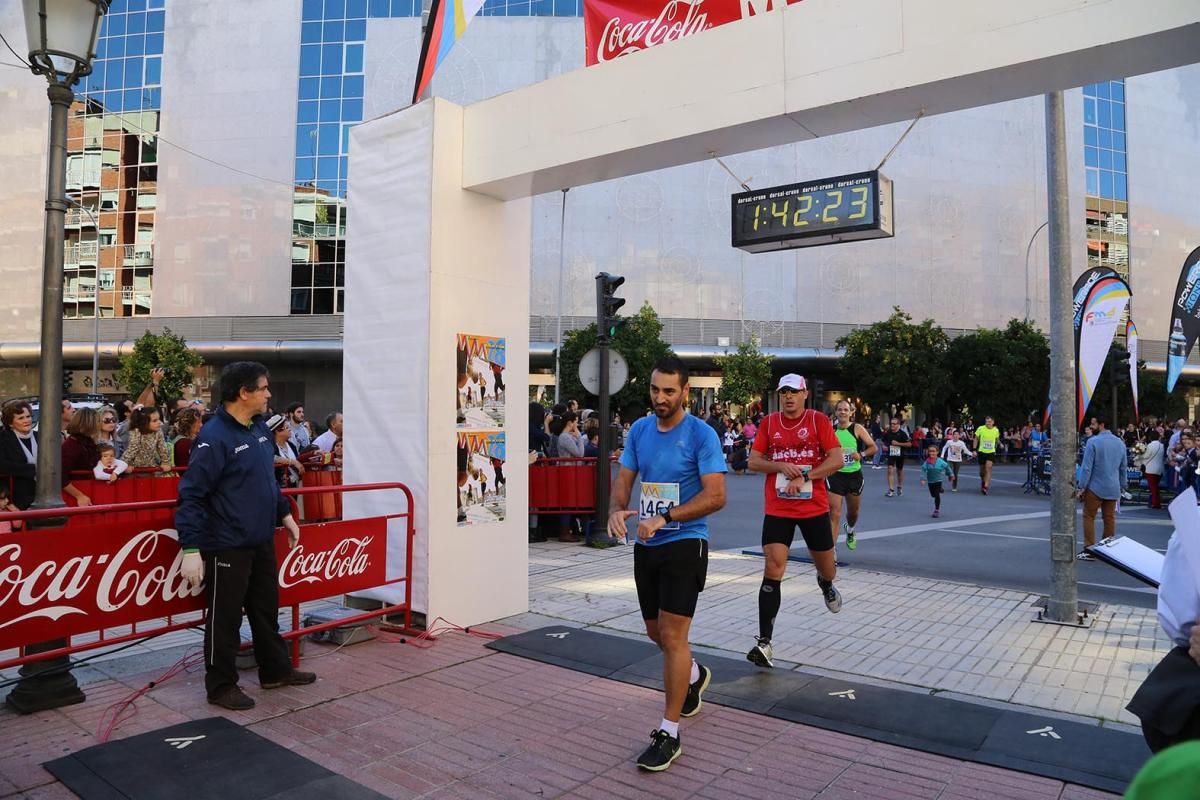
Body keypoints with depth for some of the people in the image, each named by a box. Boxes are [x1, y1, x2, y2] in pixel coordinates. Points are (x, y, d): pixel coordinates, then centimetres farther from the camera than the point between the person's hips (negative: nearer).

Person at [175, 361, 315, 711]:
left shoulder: (260, 429, 6)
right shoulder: (214, 437, -20)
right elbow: (192, 495, -21)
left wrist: (285, 514, 20)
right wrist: (191, 549, -23)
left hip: (262, 541, 8)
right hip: (227, 547, -8)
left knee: (267, 609, 19)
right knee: (225, 617, 6)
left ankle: (276, 670, 34)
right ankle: (221, 685, 22)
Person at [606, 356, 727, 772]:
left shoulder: (701, 434, -13)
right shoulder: (639, 430, 5)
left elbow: (716, 495, -19)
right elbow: (624, 478, 9)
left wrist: (664, 518, -28)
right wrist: (617, 510, -13)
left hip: (684, 544, -6)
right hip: (646, 546, 6)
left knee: (672, 635, -5)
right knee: (656, 632, 18)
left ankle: (669, 732, 9)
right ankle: (694, 676, 48)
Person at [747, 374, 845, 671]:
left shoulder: (819, 420, -2)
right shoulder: (768, 423, 4)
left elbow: (836, 459, -9)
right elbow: (753, 462, 4)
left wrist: (804, 477, -19)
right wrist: (780, 466, -15)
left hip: (814, 507, 0)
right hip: (777, 509, 0)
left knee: (826, 568, 15)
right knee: (772, 571, -11)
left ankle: (826, 585, 55)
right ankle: (764, 643, -10)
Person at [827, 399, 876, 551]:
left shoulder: (857, 429, -5)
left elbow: (873, 447, -4)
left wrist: (861, 454, -19)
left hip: (854, 475, 1)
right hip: (835, 475, -1)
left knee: (853, 512, 19)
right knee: (834, 513, -12)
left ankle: (850, 530, 53)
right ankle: (832, 550, -10)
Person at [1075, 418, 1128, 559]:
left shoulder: (1093, 442, -14)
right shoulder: (1120, 443, 8)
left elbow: (1087, 467, -15)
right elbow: (1123, 468, 14)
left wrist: (1082, 487, -10)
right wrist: (1122, 486, 21)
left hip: (1095, 488, -6)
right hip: (1114, 489, 6)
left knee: (1089, 517, 3)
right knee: (1110, 518, 11)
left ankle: (1089, 550, 1)